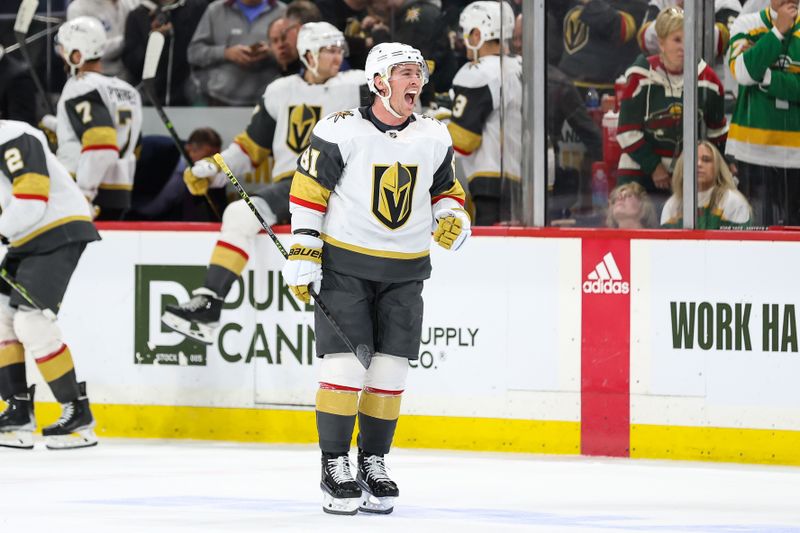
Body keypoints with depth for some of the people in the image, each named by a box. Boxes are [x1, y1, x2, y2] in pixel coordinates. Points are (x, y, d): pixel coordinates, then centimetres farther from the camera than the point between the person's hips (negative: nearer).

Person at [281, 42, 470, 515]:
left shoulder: (434, 137, 4)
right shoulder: (341, 130, -11)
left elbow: (447, 188, 18)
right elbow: (308, 190, -7)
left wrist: (454, 219, -3)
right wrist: (303, 252, -11)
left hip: (405, 271, 4)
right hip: (344, 264, -4)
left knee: (390, 370, 4)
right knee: (346, 365, -8)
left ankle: (374, 462, 17)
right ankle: (335, 467, 2)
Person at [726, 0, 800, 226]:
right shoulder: (746, 25, 4)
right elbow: (743, 72, -12)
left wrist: (768, 77, -16)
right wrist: (778, 31, -11)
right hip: (755, 147, -1)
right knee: (757, 226, -3)